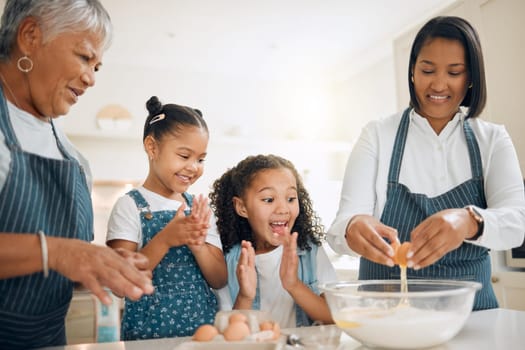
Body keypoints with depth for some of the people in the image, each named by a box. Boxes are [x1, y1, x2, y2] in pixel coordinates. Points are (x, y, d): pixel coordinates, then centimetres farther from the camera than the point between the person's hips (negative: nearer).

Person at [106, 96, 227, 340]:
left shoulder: (199, 209, 3)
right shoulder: (130, 206, -8)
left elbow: (219, 280, 1)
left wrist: (197, 244, -16)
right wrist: (164, 240, -24)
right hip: (148, 330, -3)